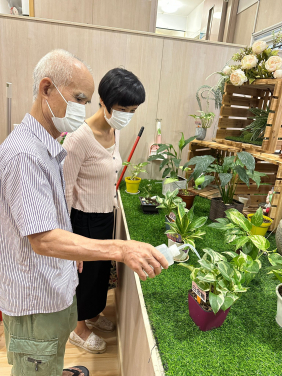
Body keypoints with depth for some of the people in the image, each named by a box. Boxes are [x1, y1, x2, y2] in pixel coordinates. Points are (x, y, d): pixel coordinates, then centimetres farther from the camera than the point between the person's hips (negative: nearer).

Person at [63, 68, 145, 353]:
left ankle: (93, 314, 52)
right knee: (86, 270, 13)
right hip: (85, 219, -8)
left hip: (106, 214, 8)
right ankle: (79, 329, 42)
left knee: (103, 266, 24)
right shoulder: (79, 138, -26)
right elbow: (65, 189, -20)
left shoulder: (114, 132, 0)